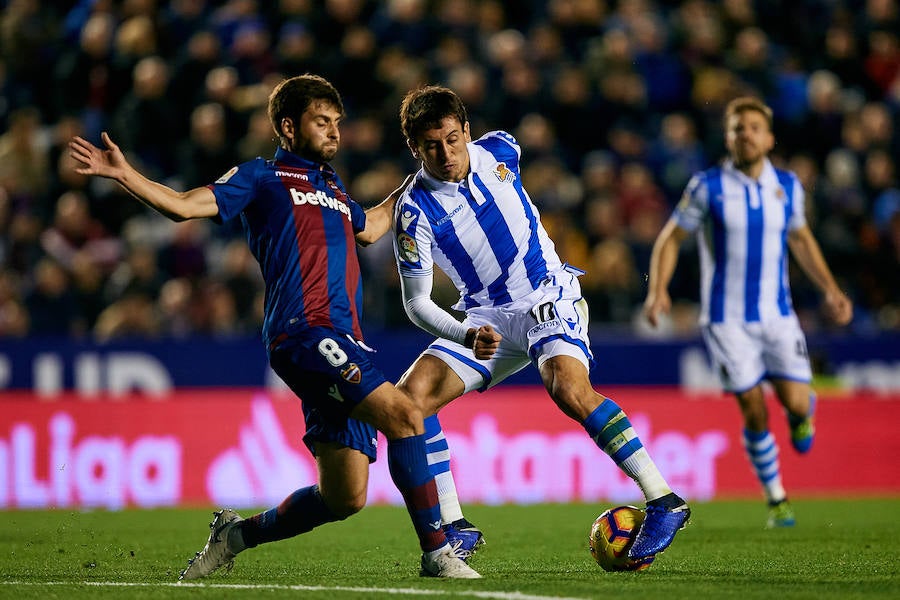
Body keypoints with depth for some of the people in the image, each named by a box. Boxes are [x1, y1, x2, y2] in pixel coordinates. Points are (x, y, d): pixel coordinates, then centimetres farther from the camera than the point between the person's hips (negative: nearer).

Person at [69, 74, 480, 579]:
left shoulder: (331, 187, 28)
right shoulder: (263, 177, 7)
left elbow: (369, 228, 49)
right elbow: (186, 205, -3)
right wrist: (123, 173, -15)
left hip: (343, 343, 8)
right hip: (304, 330, -8)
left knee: (345, 498, 1)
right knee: (404, 414, -24)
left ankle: (236, 533, 20)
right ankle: (437, 551, -20)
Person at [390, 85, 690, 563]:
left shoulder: (498, 151, -7)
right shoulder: (415, 211, -13)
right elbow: (416, 301, -13)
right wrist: (468, 337, -28)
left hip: (550, 299, -1)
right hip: (488, 320, 2)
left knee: (567, 386, -30)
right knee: (409, 396, -17)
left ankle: (663, 501, -28)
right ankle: (452, 526, -6)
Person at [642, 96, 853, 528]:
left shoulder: (787, 186, 2)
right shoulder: (707, 186, -7)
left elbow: (801, 239, 18)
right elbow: (671, 238, 1)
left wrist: (830, 290, 9)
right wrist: (657, 291, -13)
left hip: (777, 314, 2)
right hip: (726, 319, -2)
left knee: (796, 403, -8)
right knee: (755, 413, -6)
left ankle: (803, 414, 32)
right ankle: (776, 500, 14)